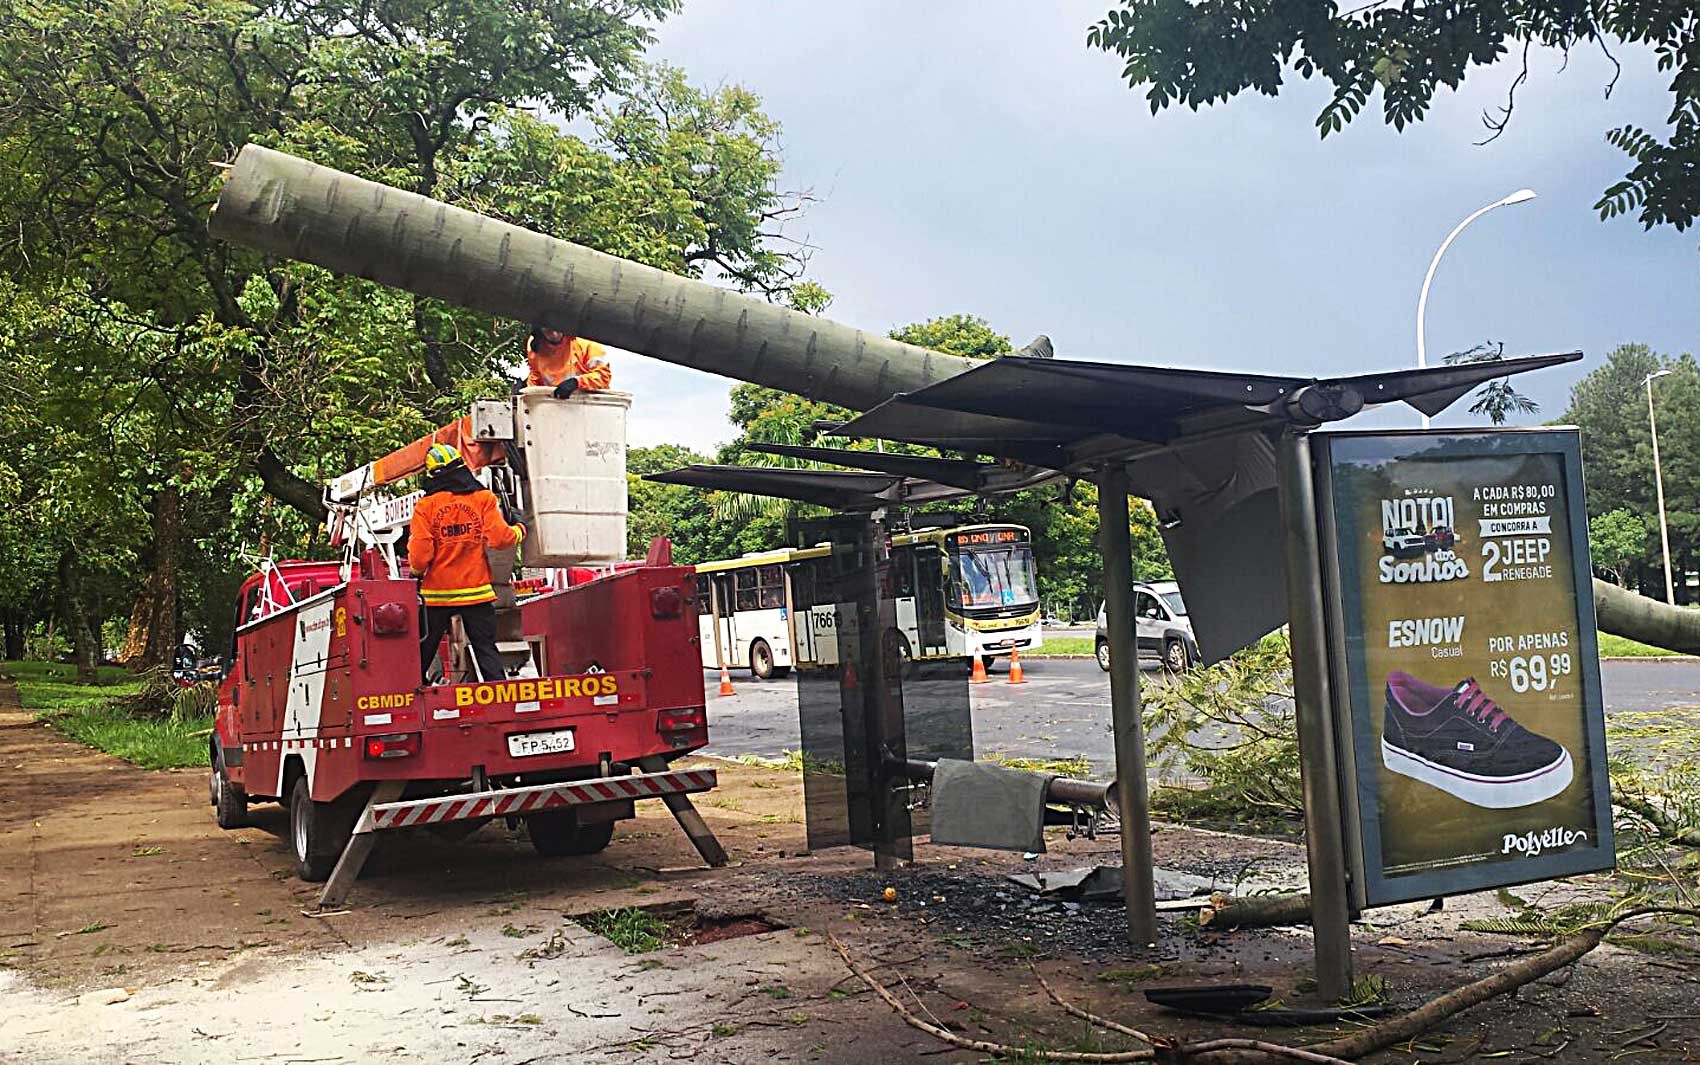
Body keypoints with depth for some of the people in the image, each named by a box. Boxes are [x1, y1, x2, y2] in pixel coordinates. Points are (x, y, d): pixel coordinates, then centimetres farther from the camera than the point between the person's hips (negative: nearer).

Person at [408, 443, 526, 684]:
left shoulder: (426, 506, -3)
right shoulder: (484, 498, -3)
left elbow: (420, 555, -7)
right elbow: (500, 538, -10)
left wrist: (417, 573, 14)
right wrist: (520, 530, 11)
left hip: (437, 592, 0)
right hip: (476, 591, 0)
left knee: (423, 651, 12)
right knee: (486, 650, 3)